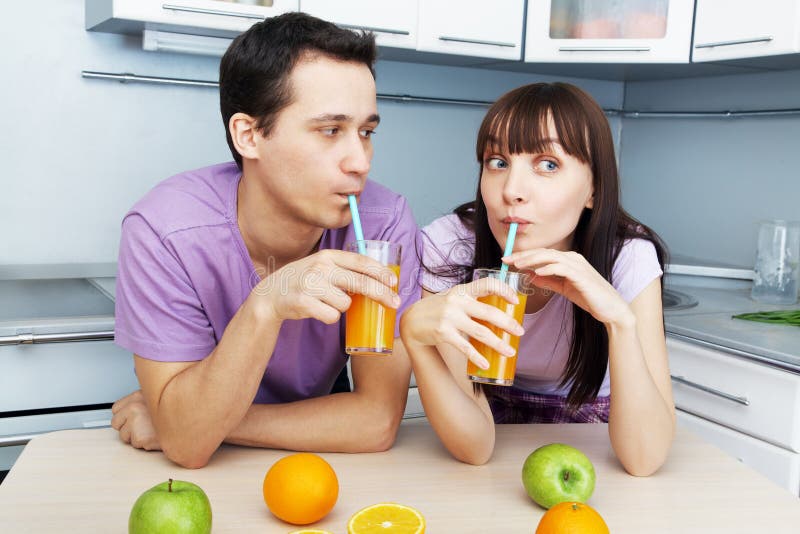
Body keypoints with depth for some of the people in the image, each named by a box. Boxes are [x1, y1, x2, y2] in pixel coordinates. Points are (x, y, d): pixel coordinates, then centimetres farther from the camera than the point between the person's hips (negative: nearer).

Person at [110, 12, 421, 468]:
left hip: (322, 464, 1)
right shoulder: (163, 230, -23)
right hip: (207, 479, 0)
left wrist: (169, 427, -20)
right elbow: (187, 443, -23)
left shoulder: (384, 221, -21)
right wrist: (266, 306, -39)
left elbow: (377, 422, -21)